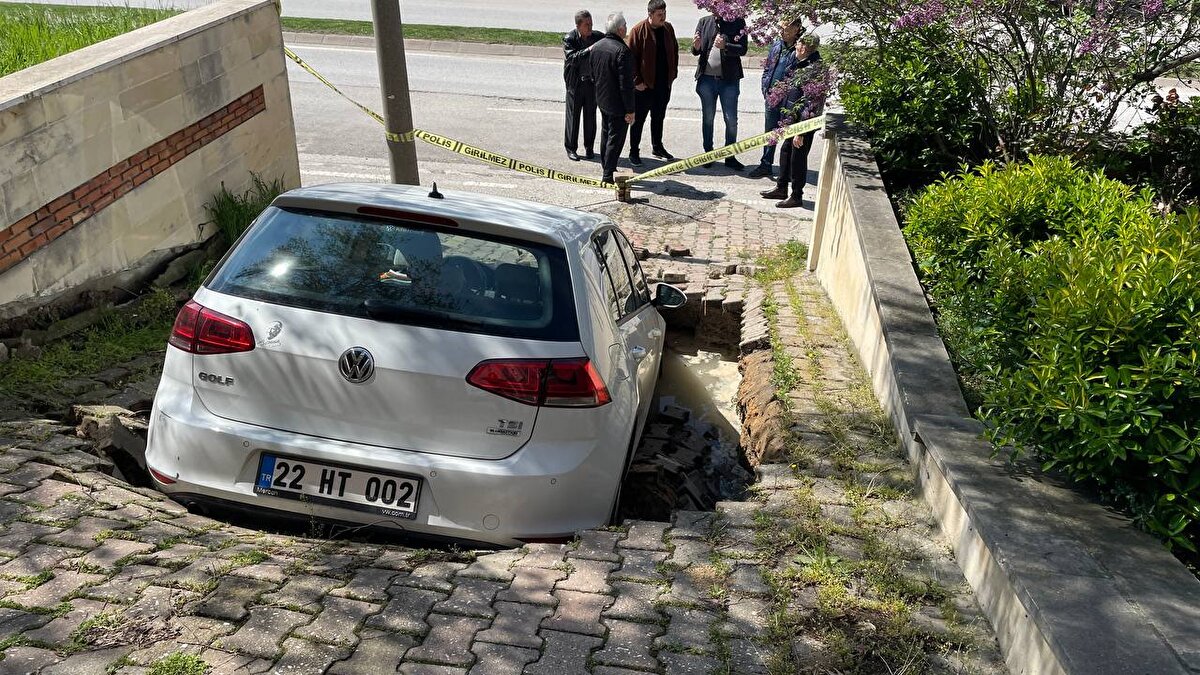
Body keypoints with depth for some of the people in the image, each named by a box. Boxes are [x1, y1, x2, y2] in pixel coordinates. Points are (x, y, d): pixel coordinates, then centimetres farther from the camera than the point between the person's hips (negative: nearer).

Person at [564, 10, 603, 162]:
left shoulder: (598, 37, -2)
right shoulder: (569, 39, -10)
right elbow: (571, 58, -23)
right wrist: (589, 50, -33)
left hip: (592, 82, 3)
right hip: (575, 84, -3)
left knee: (590, 116, 11)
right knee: (573, 116, 6)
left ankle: (589, 147, 24)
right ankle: (571, 148, 17)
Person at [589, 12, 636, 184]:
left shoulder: (595, 47, 1)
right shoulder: (622, 51, -23)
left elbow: (592, 74, 12)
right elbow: (626, 84, -23)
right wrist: (630, 110, -17)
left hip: (601, 100, 8)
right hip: (618, 104, -8)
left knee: (605, 135, 21)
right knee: (615, 138, 1)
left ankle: (605, 168, 33)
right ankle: (609, 175, 4)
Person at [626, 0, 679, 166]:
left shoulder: (668, 28, 5)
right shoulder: (639, 30, -12)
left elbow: (674, 51, 15)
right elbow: (631, 57, -12)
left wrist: (673, 73, 7)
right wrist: (637, 80, -15)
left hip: (664, 84, 6)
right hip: (644, 84, -6)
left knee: (659, 117, 18)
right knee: (639, 119, 2)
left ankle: (657, 147, 32)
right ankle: (634, 152, 10)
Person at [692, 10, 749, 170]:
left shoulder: (738, 23, -2)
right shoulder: (704, 22, 5)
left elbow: (742, 49, -11)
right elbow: (695, 52, 6)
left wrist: (725, 46, -29)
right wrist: (696, 47, -18)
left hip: (729, 79, -2)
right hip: (706, 78, 2)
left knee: (731, 120, 2)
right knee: (707, 118, 11)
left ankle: (730, 157, 13)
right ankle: (708, 154, 22)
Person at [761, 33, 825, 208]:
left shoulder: (814, 71, -21)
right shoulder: (803, 65, 9)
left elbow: (811, 105, -23)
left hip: (804, 124, -10)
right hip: (793, 120, 10)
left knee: (798, 158, 0)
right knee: (785, 151, 18)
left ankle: (797, 196, 12)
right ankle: (781, 188, 32)